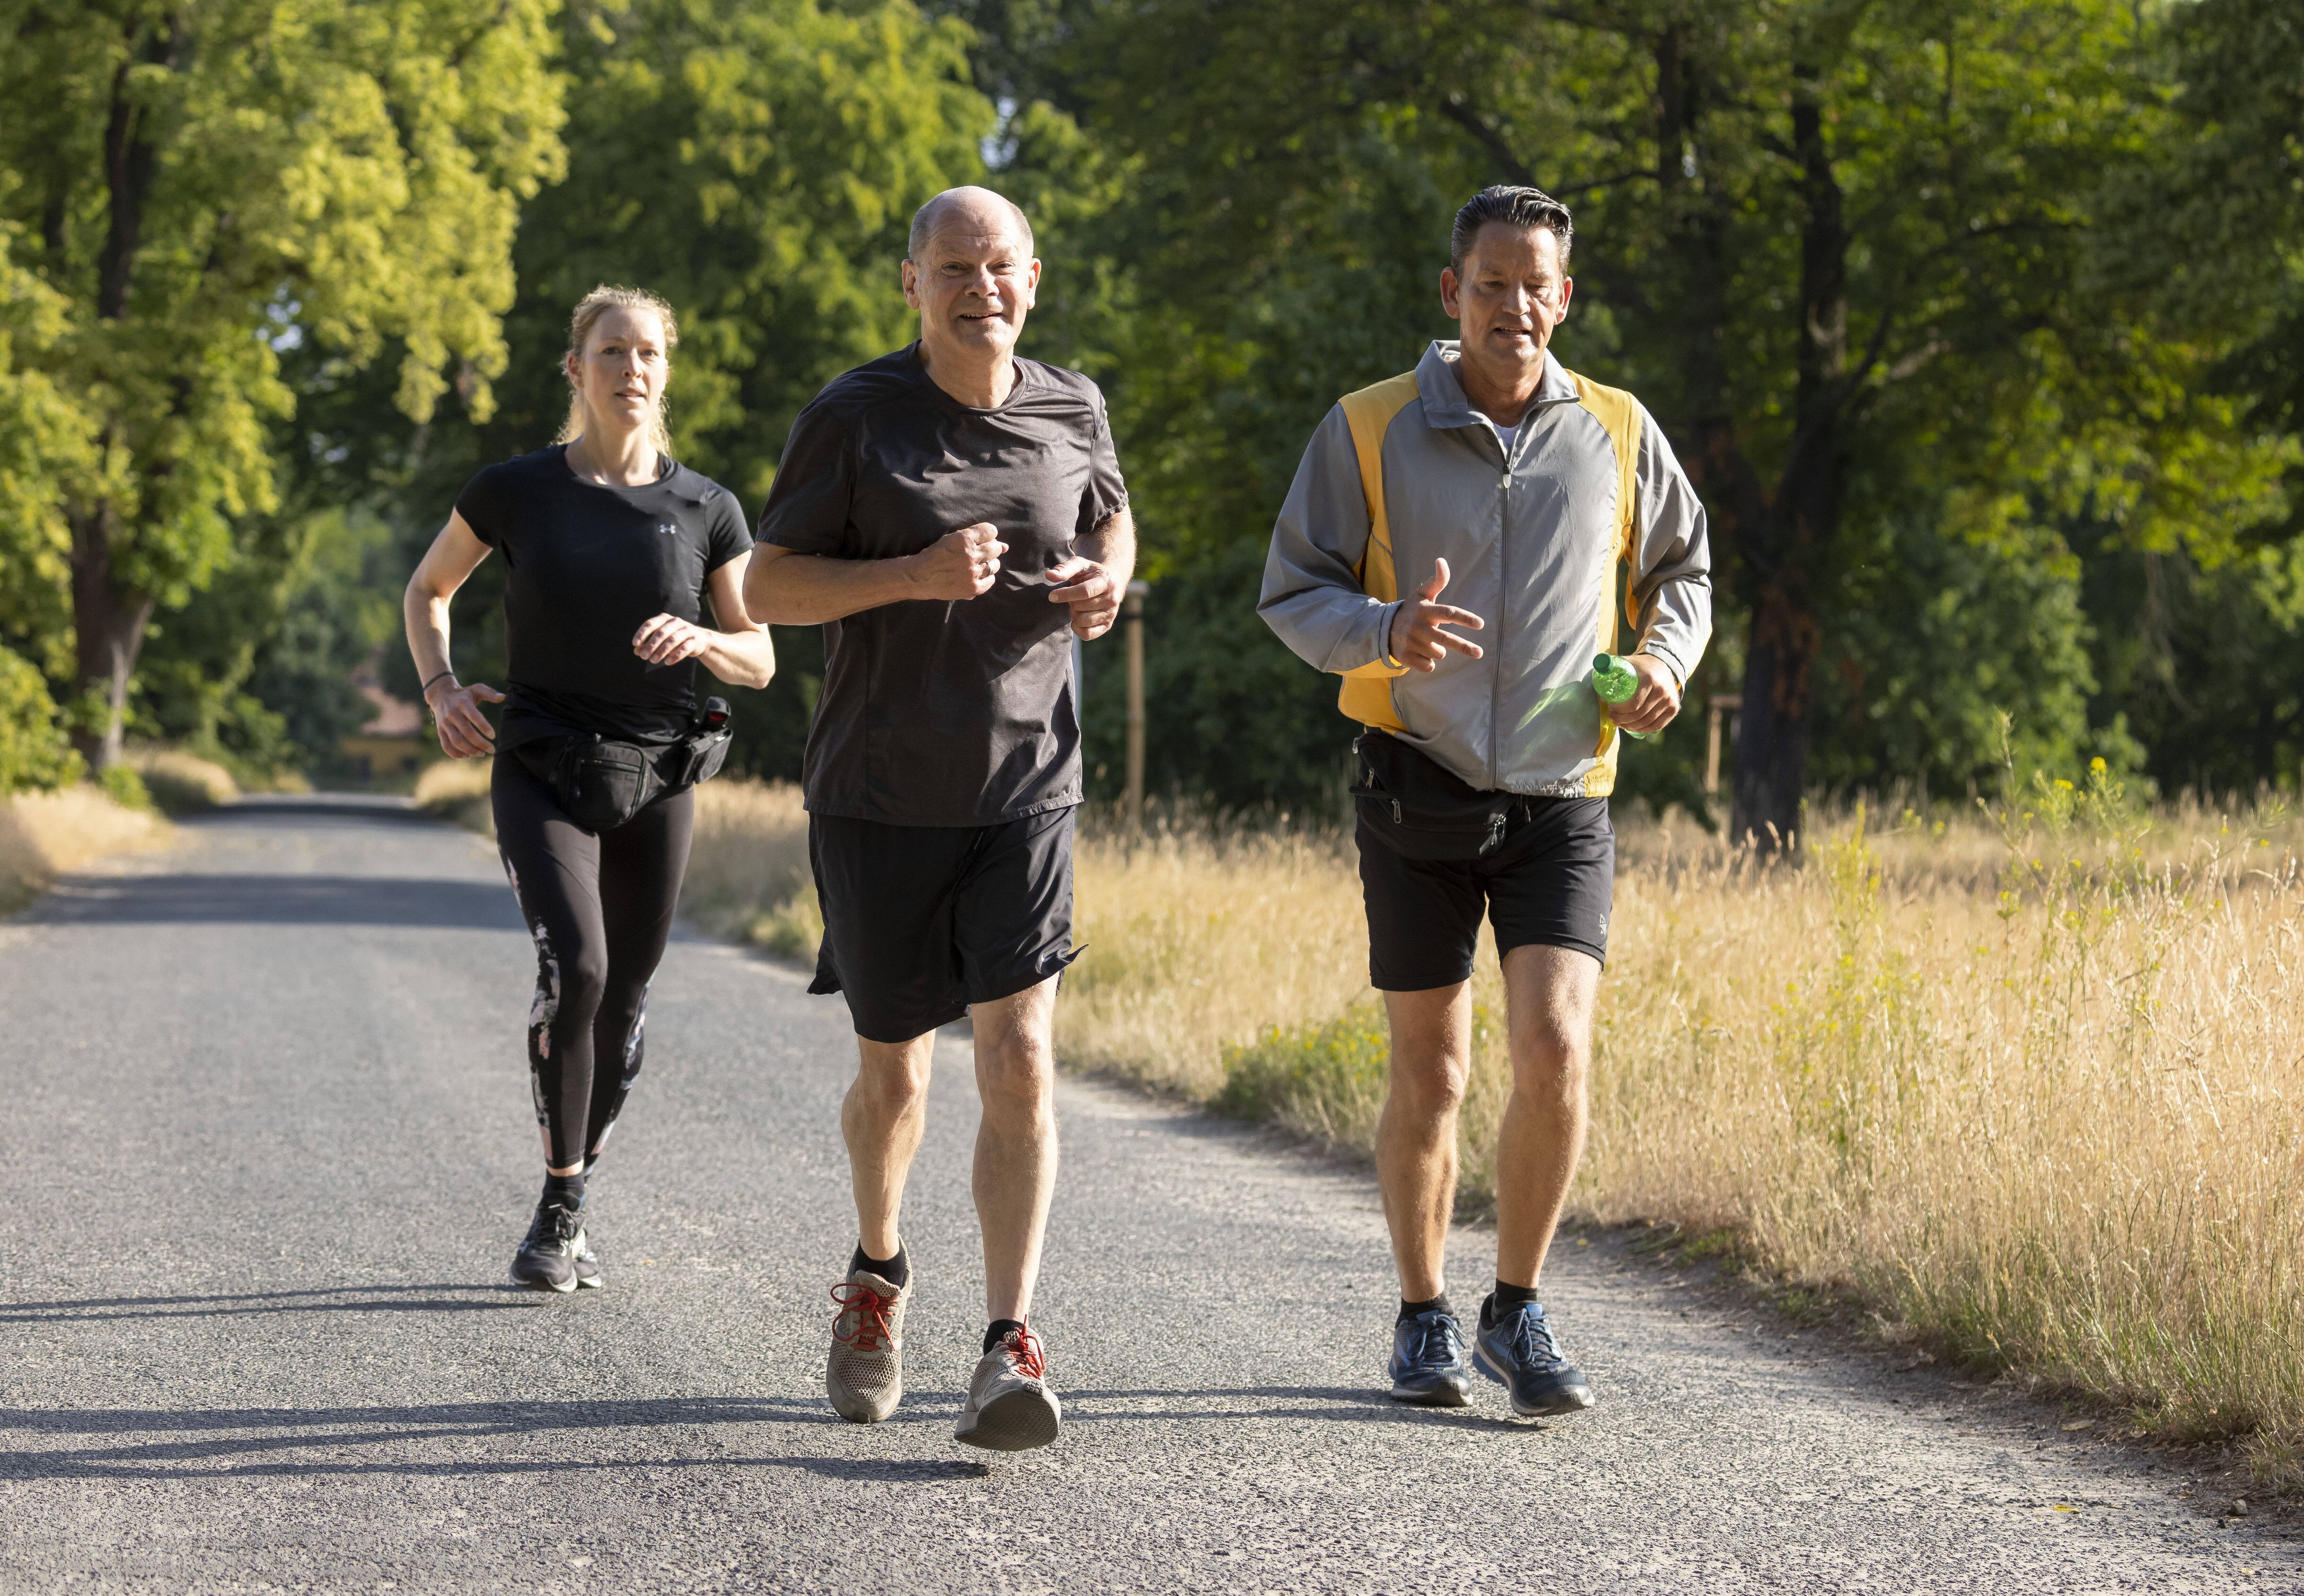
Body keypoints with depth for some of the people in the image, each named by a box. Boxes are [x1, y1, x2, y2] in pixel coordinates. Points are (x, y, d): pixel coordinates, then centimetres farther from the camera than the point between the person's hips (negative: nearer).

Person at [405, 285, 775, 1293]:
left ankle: (567, 1215, 28)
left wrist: (698, 639, -16)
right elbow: (427, 589, 13)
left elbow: (758, 663, 6)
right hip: (541, 777, -2)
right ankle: (560, 1205, -12)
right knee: (575, 966, -24)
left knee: (623, 1003, 8)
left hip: (655, 782, 3)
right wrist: (441, 690, -4)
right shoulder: (514, 491, -3)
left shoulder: (706, 510, 1)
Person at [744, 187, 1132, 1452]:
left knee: (1019, 1058, -14)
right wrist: (913, 575, -20)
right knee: (893, 1070, 10)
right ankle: (876, 1274, 39)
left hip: (1024, 789, 1)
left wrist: (1107, 581, 1)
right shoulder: (853, 420, -7)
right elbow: (766, 588, -5)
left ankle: (1010, 1347, -13)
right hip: (879, 794, -1)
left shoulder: (1072, 412, 4)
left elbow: (1109, 514, 25)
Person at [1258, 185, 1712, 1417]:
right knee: (1430, 1075, 5)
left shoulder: (1617, 434, 5)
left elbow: (1682, 570, 20)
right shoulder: (1369, 431, 0)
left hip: (1560, 799, 1)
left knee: (1555, 1049, -14)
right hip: (1419, 787, -1)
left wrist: (1666, 660, -1)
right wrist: (1386, 633, -19)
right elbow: (1293, 591, 2)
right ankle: (1423, 1319, 24)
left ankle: (1518, 1313, 4)